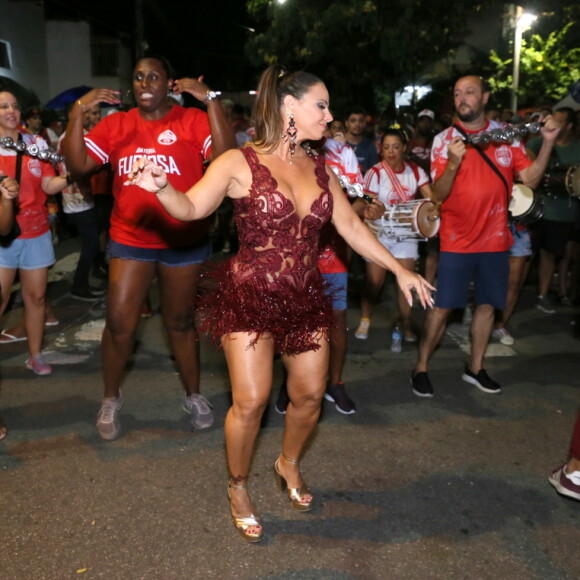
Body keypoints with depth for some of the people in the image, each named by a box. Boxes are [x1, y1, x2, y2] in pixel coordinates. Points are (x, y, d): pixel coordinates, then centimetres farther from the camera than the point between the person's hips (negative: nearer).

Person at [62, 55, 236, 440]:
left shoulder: (192, 120, -5)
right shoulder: (115, 124, 4)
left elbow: (226, 158, -21)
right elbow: (78, 164, -4)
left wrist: (210, 101, -25)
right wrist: (78, 113, -13)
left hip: (184, 242, -2)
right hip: (130, 240, 2)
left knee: (180, 321, 12)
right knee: (119, 322, 0)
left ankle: (194, 395, 30)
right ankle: (111, 399, 22)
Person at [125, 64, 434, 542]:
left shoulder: (319, 169, 6)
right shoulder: (240, 163, -9)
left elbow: (351, 226, 9)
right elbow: (191, 207, -17)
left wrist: (400, 270, 7)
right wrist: (160, 186, -39)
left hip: (304, 296, 5)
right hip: (249, 296, -5)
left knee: (310, 394, 10)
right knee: (251, 400, -7)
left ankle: (289, 464, 40)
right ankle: (238, 486, 21)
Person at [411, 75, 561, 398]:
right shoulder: (444, 139, -4)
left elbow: (530, 178, -3)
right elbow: (439, 194, -11)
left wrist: (548, 141, -13)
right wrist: (453, 163, -28)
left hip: (495, 239, 3)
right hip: (457, 240, -3)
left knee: (488, 305, 11)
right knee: (443, 307, -2)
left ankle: (476, 369, 26)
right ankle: (421, 369, 12)